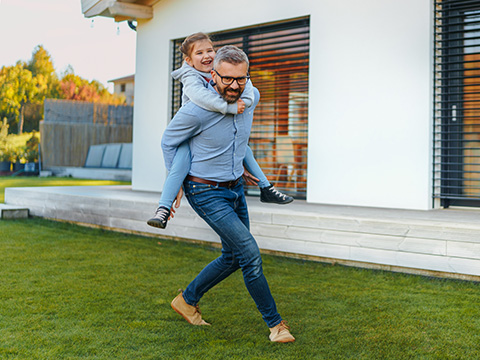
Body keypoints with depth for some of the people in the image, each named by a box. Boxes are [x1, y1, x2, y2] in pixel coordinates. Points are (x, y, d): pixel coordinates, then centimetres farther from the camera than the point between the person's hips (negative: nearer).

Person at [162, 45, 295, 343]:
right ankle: (275, 323, 4)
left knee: (234, 257, 15)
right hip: (206, 193, -7)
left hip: (236, 188, 7)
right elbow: (169, 141, -8)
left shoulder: (250, 97, -7)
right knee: (250, 253, -12)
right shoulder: (196, 110, -24)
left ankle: (187, 300, 32)